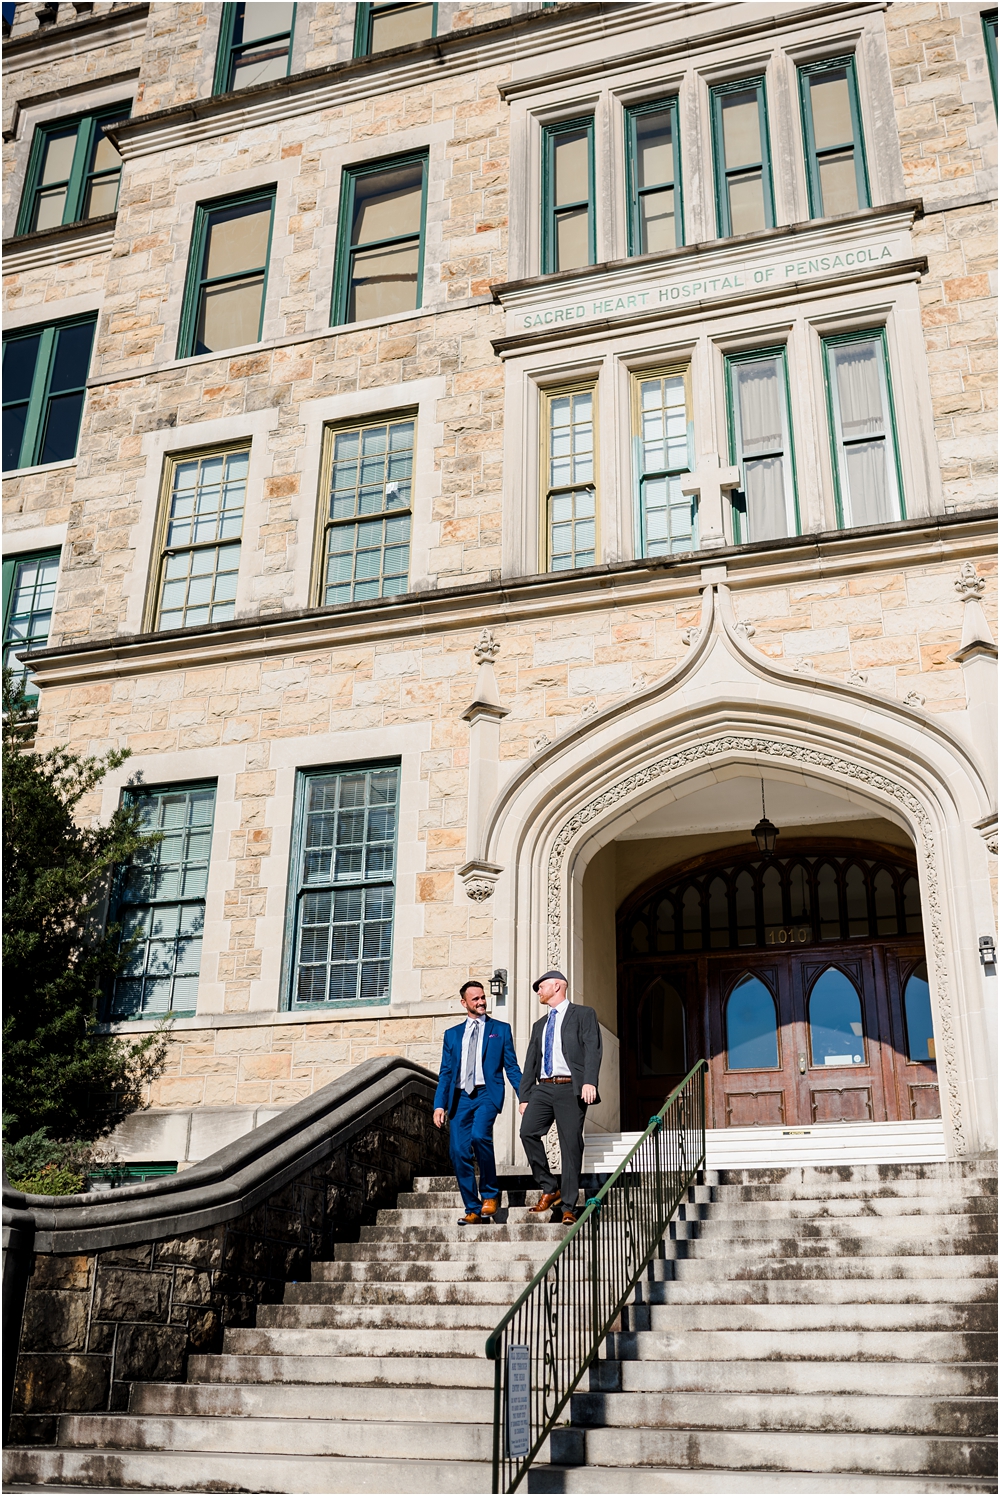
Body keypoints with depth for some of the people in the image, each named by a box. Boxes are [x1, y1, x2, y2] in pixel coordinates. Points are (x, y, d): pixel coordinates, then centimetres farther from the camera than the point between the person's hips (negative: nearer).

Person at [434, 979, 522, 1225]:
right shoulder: (452, 1034, 17)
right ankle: (473, 1210, 7)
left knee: (479, 1135, -28)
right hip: (460, 1097, 3)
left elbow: (511, 1067, 8)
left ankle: (490, 1193, -7)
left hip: (487, 1094, -3)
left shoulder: (501, 1029, 11)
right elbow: (445, 1073, 13)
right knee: (459, 1152, -5)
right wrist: (440, 1104, 1)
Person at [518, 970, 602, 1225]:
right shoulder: (540, 1025, 25)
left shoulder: (583, 1015, 7)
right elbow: (530, 1063, 22)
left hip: (570, 1089, -5)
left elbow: (593, 1049, -6)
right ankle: (549, 1189, -2)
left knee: (571, 1146, -6)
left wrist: (589, 1082, -20)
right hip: (543, 1089, 5)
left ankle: (568, 1207, 2)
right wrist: (524, 1096, 13)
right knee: (528, 1131, -16)